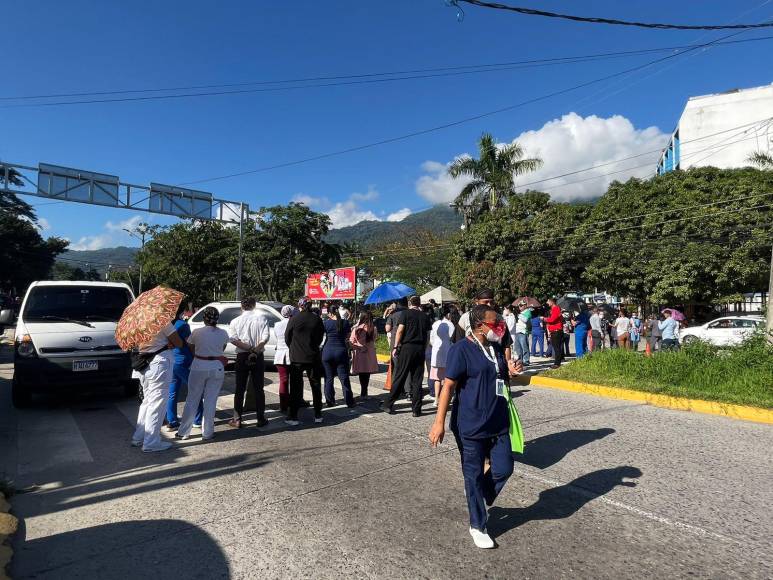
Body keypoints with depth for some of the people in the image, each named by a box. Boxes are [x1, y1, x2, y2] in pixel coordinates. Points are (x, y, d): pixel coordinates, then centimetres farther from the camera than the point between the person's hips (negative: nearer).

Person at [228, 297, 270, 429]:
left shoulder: (236, 321, 1)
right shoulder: (261, 318, -2)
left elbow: (233, 339, -12)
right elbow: (265, 338, -13)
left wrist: (249, 348, -12)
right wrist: (255, 350, -11)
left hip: (242, 357, 1)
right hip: (258, 357, 0)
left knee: (240, 389, 9)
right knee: (258, 389, 8)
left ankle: (237, 420, 12)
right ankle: (261, 419, 12)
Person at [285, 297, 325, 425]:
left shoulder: (294, 319, -9)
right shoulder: (317, 319, -4)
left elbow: (287, 338, 0)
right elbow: (321, 337, 5)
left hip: (296, 358, -2)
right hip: (313, 357, 2)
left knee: (296, 388, 6)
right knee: (316, 386, 13)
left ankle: (293, 417, 6)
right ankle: (318, 415, 20)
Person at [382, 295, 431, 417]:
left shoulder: (405, 313, -1)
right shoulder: (425, 316, 10)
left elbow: (400, 331, -8)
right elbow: (427, 336, 9)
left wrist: (395, 347, -5)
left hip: (407, 347, -3)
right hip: (420, 349, 3)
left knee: (399, 377, 2)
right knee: (417, 380, 6)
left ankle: (389, 403, 6)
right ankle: (416, 409, 8)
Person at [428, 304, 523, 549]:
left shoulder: (497, 348, 7)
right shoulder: (461, 350, -15)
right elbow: (448, 386, -16)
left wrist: (512, 373, -2)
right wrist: (439, 422, -18)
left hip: (498, 423, 7)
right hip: (471, 426, -6)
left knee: (504, 468, 7)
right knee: (474, 475, 7)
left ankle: (478, 497, 37)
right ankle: (478, 526, 27)